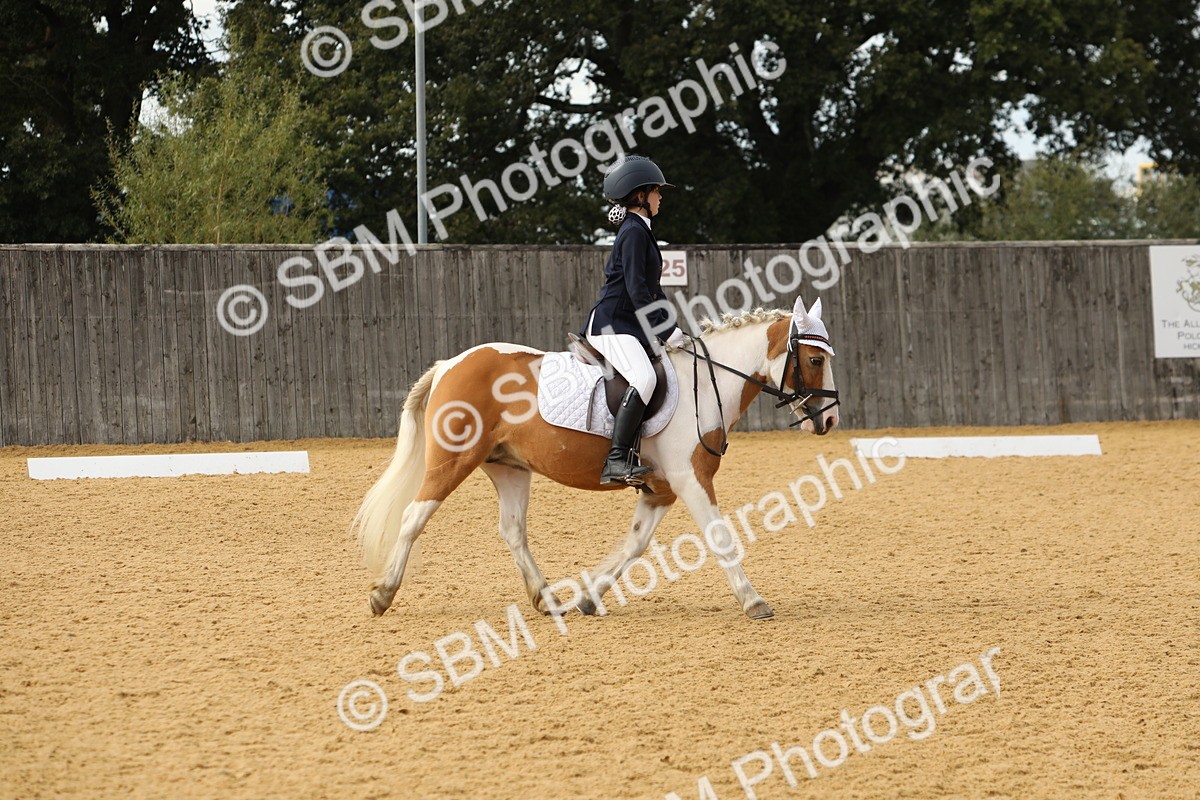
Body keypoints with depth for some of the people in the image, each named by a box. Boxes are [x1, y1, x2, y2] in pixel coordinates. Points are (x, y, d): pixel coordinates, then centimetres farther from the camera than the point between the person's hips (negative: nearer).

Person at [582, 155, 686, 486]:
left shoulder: (641, 232, 21)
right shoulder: (634, 232, -10)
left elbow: (653, 289, 23)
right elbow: (636, 288, -19)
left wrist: (673, 327, 13)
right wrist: (667, 330, -19)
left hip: (631, 326, 11)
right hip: (611, 324, -11)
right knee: (644, 378, -31)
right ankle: (616, 461, -36)